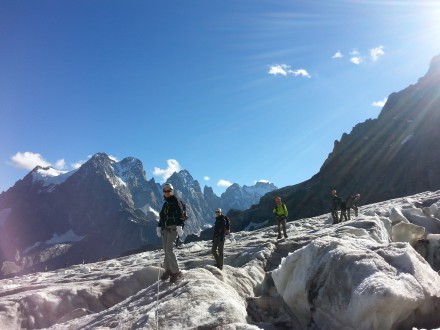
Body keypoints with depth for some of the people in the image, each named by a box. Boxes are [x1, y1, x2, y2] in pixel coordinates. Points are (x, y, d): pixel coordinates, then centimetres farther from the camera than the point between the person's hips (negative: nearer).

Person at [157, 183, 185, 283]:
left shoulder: (176, 201, -5)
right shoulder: (165, 203, 18)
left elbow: (179, 215, -15)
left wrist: (179, 226, -24)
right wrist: (159, 227, 17)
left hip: (173, 228, -7)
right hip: (165, 228, 8)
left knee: (169, 249, -13)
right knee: (165, 249, 7)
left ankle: (176, 271, -6)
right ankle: (168, 270, 16)